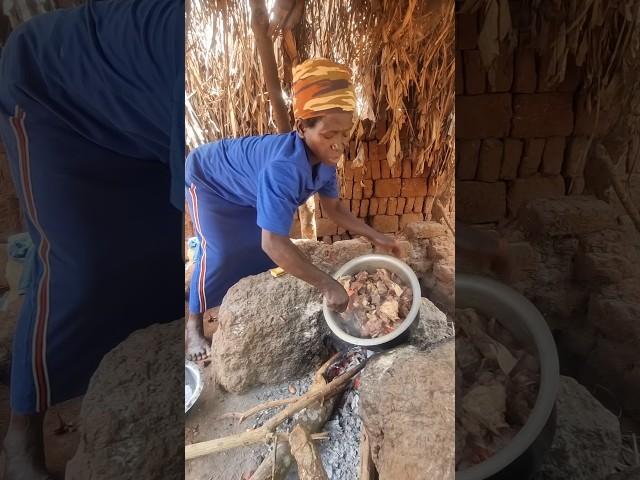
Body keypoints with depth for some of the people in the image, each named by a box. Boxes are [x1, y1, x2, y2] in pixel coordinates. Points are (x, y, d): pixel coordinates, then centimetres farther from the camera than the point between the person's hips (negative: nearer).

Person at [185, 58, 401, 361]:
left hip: (244, 190, 7)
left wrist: (376, 238, -11)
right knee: (220, 253, -16)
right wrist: (327, 285, -46)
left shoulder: (325, 159, -20)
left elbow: (333, 208, -6)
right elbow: (273, 243, -51)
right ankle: (193, 323, 5)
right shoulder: (283, 168, -47)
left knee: (255, 247, 9)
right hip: (207, 179, -7)